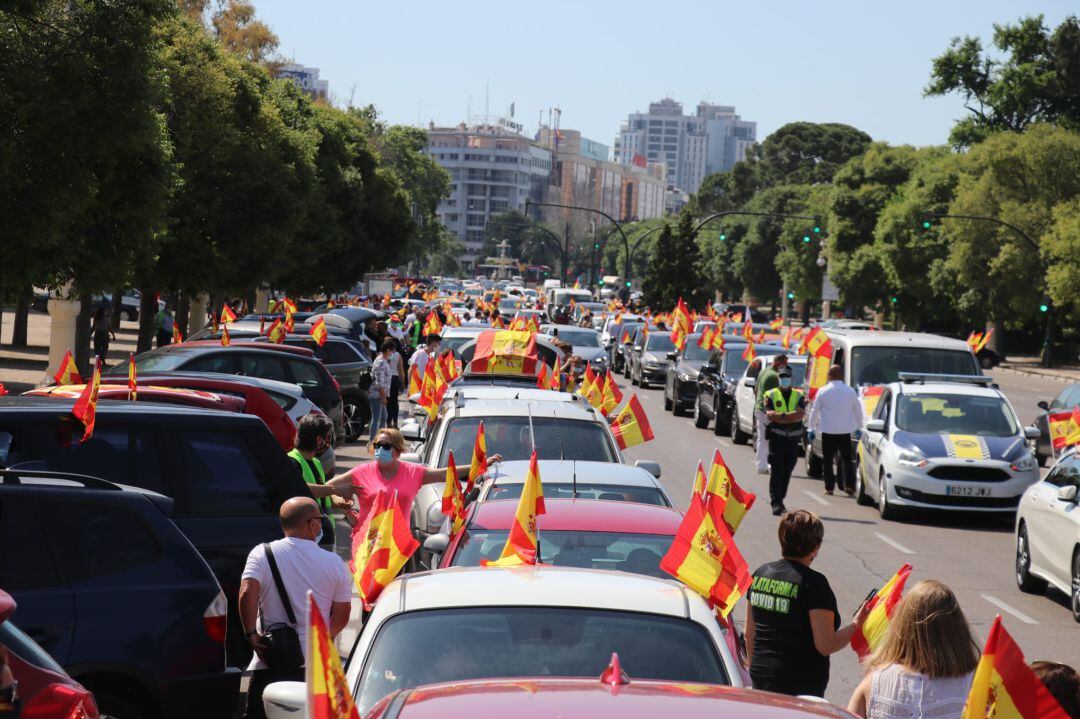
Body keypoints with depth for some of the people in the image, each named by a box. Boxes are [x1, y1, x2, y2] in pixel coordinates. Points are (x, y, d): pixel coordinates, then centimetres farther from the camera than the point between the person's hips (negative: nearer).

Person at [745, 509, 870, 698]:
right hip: (801, 686, -7)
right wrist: (857, 624, -1)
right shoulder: (814, 583, -14)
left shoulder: (761, 574, 6)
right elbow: (826, 646, -15)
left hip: (761, 679, 7)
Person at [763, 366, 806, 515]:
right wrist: (790, 416, -11)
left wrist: (780, 416, -13)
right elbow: (769, 415, -9)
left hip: (793, 438, 3)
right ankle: (776, 503, -12)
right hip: (776, 437, -3)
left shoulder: (799, 396, 11)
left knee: (787, 471, 7)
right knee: (777, 470, -9)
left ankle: (779, 500, 18)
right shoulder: (771, 395, 6)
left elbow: (800, 414, -6)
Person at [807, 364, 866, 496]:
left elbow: (814, 411, 0)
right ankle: (849, 485, -6)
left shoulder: (823, 391, -4)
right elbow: (858, 410, 11)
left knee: (828, 460, 7)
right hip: (845, 431, 2)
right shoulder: (850, 391, 2)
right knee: (846, 458, 6)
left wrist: (811, 428, 10)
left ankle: (829, 487, 6)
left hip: (828, 431, -1)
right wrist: (859, 427, 24)